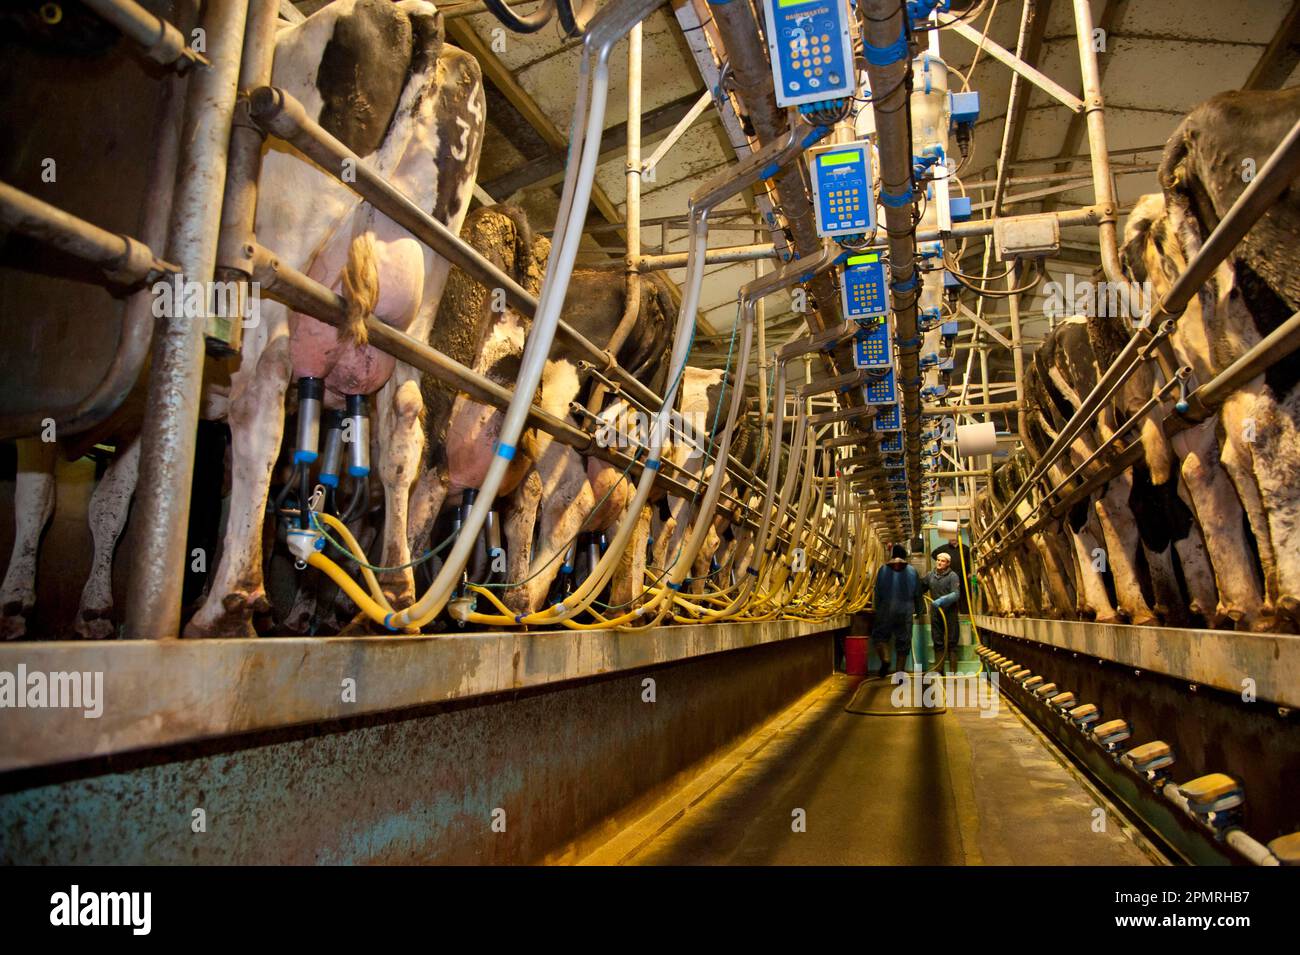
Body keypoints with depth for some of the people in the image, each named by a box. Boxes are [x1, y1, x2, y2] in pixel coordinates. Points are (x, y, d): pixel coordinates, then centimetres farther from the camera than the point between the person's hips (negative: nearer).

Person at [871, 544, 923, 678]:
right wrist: (918, 610, 20)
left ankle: (885, 660, -12)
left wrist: (877, 608, 13)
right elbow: (918, 594, 6)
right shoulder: (912, 571, 1)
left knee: (879, 636, 12)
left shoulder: (883, 570, -2)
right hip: (906, 612, 1)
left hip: (886, 611, -1)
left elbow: (878, 592, 0)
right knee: (903, 642, 8)